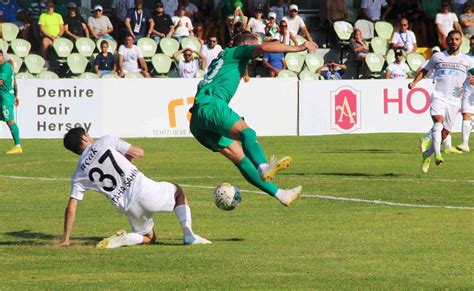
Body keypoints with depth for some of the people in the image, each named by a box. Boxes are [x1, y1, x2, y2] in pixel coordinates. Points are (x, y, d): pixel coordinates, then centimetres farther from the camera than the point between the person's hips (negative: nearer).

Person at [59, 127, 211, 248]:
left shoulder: (78, 176, 9)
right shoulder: (105, 141, 3)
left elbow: (71, 209, 3)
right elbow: (139, 152, 7)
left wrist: (66, 239, 9)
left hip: (128, 208, 2)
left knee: (148, 238, 29)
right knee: (177, 191, 29)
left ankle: (122, 239, -5)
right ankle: (188, 233, 7)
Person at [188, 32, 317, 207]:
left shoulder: (220, 60, 37)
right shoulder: (235, 52, 12)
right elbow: (264, 48, -4)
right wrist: (297, 48, -5)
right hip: (210, 105, -9)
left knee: (240, 157, 4)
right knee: (247, 133, -31)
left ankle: (278, 194, 2)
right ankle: (263, 168, -60)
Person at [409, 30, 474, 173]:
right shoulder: (438, 57, 10)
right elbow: (424, 70, 21)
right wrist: (414, 82, 6)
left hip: (454, 100, 2)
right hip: (438, 96, -2)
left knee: (445, 133, 5)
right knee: (438, 121, -28)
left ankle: (427, 154, 28)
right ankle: (437, 154, -37)